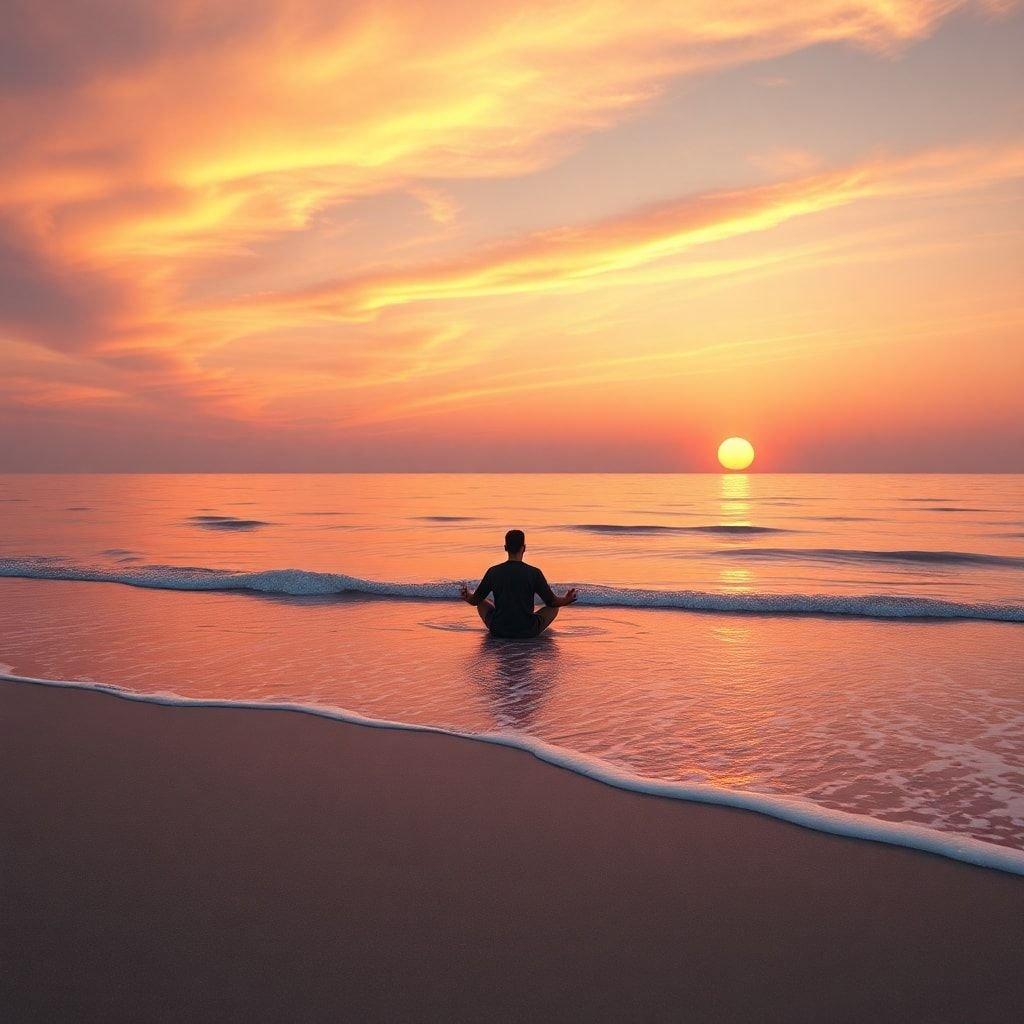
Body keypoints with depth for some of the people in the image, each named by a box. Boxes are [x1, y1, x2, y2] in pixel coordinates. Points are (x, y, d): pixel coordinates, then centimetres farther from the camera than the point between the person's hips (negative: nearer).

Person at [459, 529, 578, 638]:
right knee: (554, 607, 20)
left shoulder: (493, 572, -5)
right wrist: (567, 600, 22)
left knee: (482, 603, 28)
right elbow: (552, 602, 0)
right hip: (529, 632, -2)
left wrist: (466, 597, 29)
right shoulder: (534, 573, -10)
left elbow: (474, 601, 6)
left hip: (498, 631, 2)